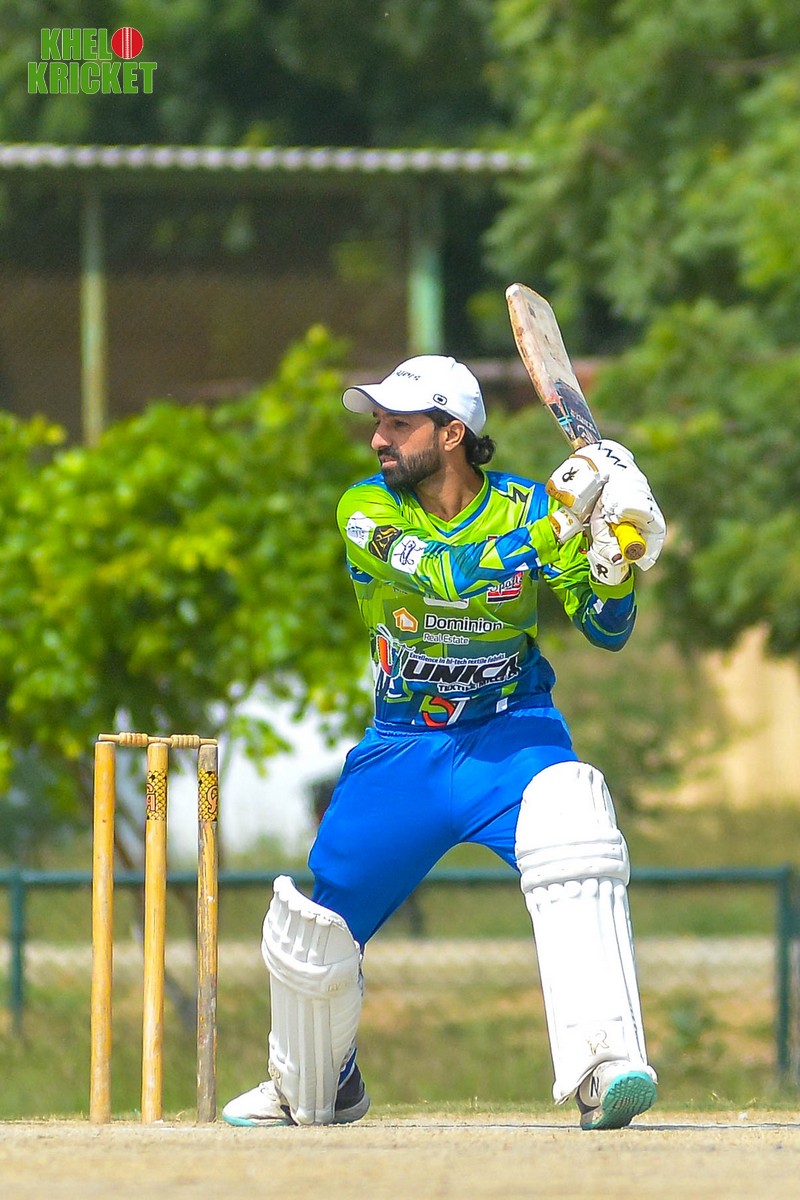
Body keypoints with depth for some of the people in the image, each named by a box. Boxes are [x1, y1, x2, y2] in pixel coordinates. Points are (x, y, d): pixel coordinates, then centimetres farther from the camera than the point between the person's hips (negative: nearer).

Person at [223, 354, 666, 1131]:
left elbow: (606, 631, -4)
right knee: (316, 922, 3)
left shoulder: (526, 508, -7)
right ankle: (314, 1089, 35)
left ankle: (604, 1071, -41)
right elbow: (449, 577, -27)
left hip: (512, 731, -2)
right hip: (403, 745, 2)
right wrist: (561, 518, -32)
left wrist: (616, 558, -25)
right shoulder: (365, 511, -9)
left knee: (571, 831, -34)